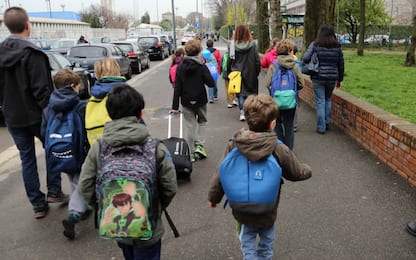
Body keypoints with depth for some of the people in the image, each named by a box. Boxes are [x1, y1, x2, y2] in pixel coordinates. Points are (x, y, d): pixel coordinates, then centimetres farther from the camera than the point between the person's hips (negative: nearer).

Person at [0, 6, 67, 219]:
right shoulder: (31, 53, -17)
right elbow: (41, 89, -21)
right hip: (35, 114, -5)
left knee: (27, 159, 12)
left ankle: (38, 204, 17)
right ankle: (53, 191, 17)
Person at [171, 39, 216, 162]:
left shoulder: (180, 67, -2)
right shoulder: (201, 66, -11)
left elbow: (177, 88, -3)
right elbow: (211, 84, -12)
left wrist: (175, 106, -2)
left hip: (186, 102, 2)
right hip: (200, 101, -1)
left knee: (190, 126, 10)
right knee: (202, 121, 21)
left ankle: (192, 152, 15)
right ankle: (200, 145, 7)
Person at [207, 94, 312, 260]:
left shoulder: (234, 145, -19)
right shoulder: (279, 150, -24)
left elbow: (220, 174, -10)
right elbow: (297, 173, -7)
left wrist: (213, 197, 8)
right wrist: (308, 170, 17)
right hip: (267, 212, 0)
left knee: (247, 243, 24)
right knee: (266, 244, 27)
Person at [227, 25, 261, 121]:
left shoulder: (232, 45, -7)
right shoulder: (252, 44, -7)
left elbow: (229, 60, -4)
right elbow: (257, 60, -6)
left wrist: (229, 73, 6)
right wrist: (257, 72, 5)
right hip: (250, 73, 0)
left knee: (240, 93, 9)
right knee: (251, 92, 12)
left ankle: (242, 112, 3)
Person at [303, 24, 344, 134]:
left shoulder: (315, 44, -6)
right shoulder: (337, 46, 4)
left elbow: (305, 58, -15)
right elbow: (341, 64, 9)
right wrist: (340, 79, 19)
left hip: (318, 78, -3)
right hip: (332, 78, 3)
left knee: (320, 102, 3)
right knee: (328, 99, 21)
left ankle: (321, 127, 6)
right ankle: (327, 122, 23)